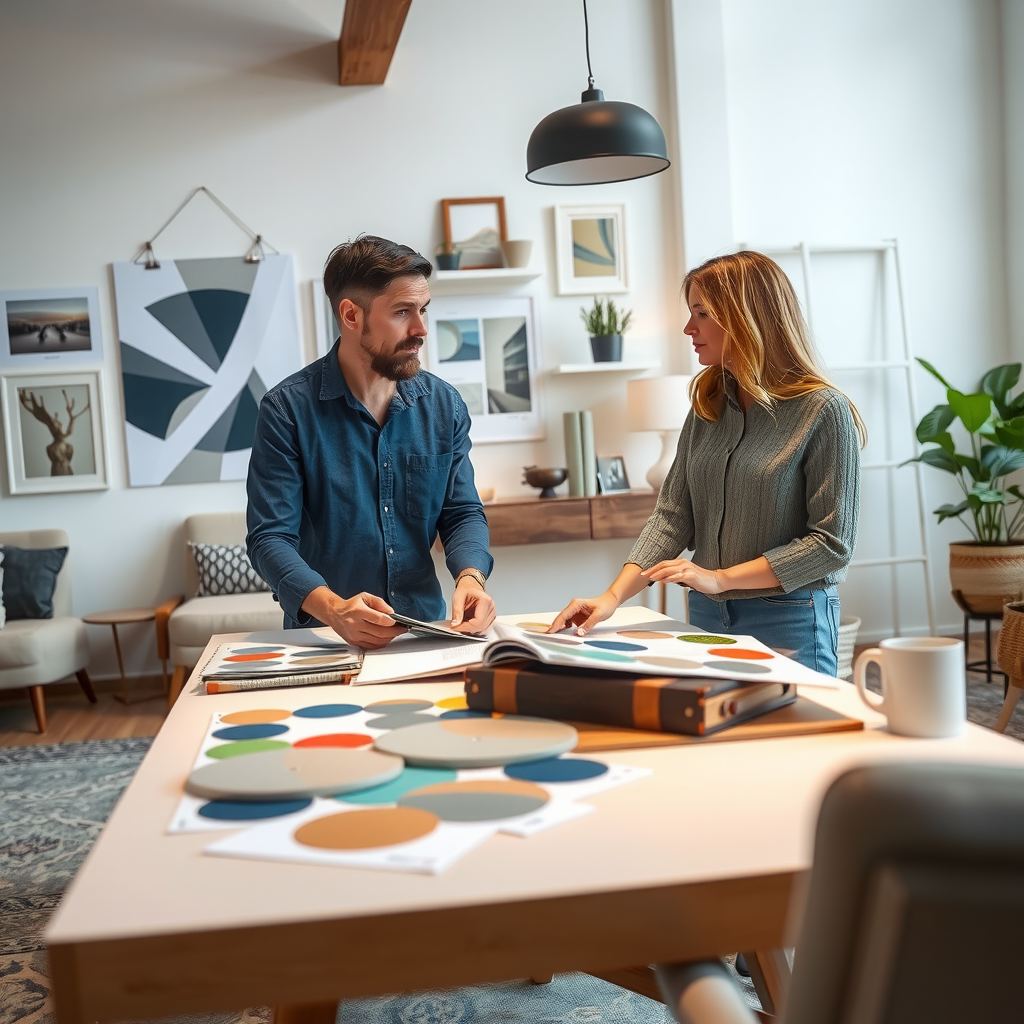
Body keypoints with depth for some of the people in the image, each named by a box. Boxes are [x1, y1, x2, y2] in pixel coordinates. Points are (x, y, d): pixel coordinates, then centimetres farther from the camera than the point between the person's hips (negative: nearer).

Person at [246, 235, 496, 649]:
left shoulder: (445, 404, 5)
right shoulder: (287, 409, -8)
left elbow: (462, 512, 9)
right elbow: (270, 537, -11)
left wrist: (471, 577, -13)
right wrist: (332, 608, -28)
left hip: (427, 631, 2)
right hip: (325, 640, -2)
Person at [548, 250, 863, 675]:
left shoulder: (823, 410, -12)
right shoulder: (708, 405, 6)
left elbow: (832, 543, -14)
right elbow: (672, 515, 1)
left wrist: (720, 578, -18)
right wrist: (614, 596, -11)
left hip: (788, 624, -5)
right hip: (707, 618, 5)